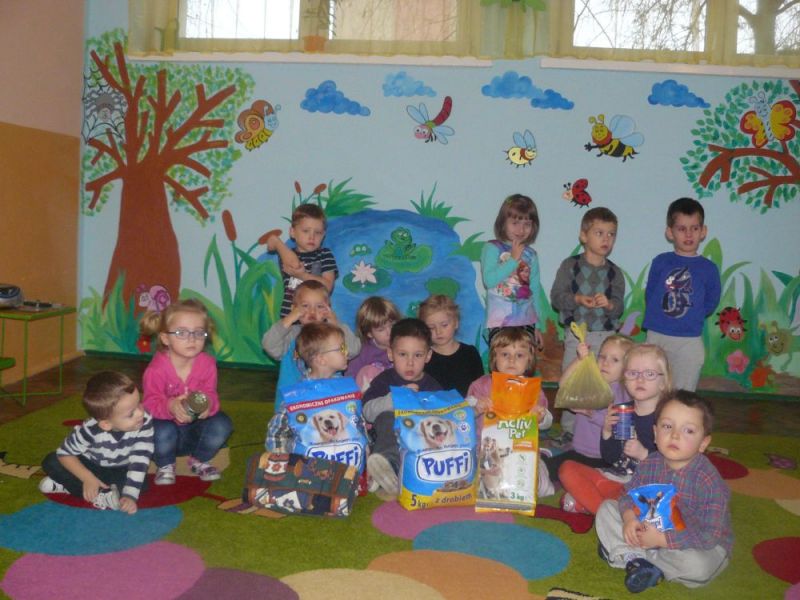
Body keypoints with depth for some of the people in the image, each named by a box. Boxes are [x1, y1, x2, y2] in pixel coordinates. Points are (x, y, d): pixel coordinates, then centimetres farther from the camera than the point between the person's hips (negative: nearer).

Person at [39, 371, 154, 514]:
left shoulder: (145, 423, -34)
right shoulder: (90, 430, -33)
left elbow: (139, 462, -33)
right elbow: (65, 453, -19)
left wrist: (130, 495, -40)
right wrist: (88, 478, -31)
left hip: (120, 471, 0)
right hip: (91, 466, 0)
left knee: (141, 484, -29)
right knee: (50, 462, -19)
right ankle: (100, 496, -25)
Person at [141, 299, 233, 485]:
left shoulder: (207, 363, -13)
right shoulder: (156, 369, -22)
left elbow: (210, 394, -9)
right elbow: (151, 404, -23)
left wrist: (208, 403, -34)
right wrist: (170, 406, -46)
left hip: (196, 427, 3)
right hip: (167, 422, -3)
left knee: (222, 424, -24)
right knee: (162, 431, -36)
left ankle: (199, 460, 8)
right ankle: (165, 465, 1)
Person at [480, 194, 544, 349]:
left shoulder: (531, 254, 8)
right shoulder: (492, 248, -3)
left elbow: (535, 291, 14)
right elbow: (489, 280, -18)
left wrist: (537, 326, 15)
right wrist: (513, 259, -13)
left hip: (527, 322, 4)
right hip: (500, 323, -4)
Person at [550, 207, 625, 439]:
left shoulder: (614, 272, 7)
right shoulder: (570, 265, -1)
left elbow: (619, 305, 2)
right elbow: (556, 296, -6)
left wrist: (609, 304, -20)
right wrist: (577, 299, -22)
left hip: (606, 335, 2)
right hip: (577, 334, -2)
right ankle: (569, 428, 16)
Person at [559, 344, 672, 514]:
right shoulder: (619, 412, 7)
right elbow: (609, 459, 6)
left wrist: (644, 454, -27)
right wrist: (607, 432, -10)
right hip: (616, 480, 6)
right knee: (567, 468, -8)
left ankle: (585, 503, -17)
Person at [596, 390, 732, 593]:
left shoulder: (710, 482, -27)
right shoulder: (650, 464, -11)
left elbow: (709, 535, -29)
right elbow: (630, 494, 0)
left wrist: (661, 538, -30)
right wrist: (629, 518, -23)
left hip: (702, 545, -5)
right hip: (653, 529, 5)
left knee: (698, 565, -38)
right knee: (606, 509, -2)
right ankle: (635, 560, -20)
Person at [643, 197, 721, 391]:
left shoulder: (708, 269, 0)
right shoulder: (660, 262, 2)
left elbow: (710, 304, 4)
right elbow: (649, 295, 7)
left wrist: (691, 317, 0)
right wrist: (655, 318, 1)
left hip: (689, 341, -1)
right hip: (656, 337, 1)